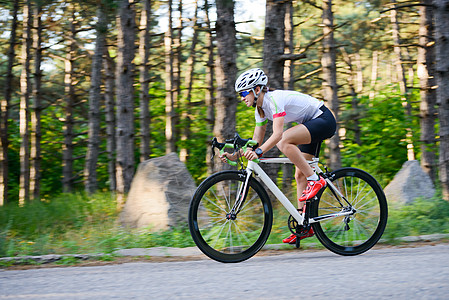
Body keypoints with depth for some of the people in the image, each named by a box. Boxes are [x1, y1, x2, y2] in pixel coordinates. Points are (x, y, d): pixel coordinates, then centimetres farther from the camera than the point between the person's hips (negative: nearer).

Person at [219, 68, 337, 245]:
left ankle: (315, 180, -20)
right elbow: (257, 140, 6)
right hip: (311, 124, 10)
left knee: (284, 141, -30)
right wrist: (234, 155, -6)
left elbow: (278, 134, -36)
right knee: (300, 174, 4)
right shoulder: (260, 109, 3)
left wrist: (258, 151, -47)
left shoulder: (274, 99, -24)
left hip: (324, 120, -10)